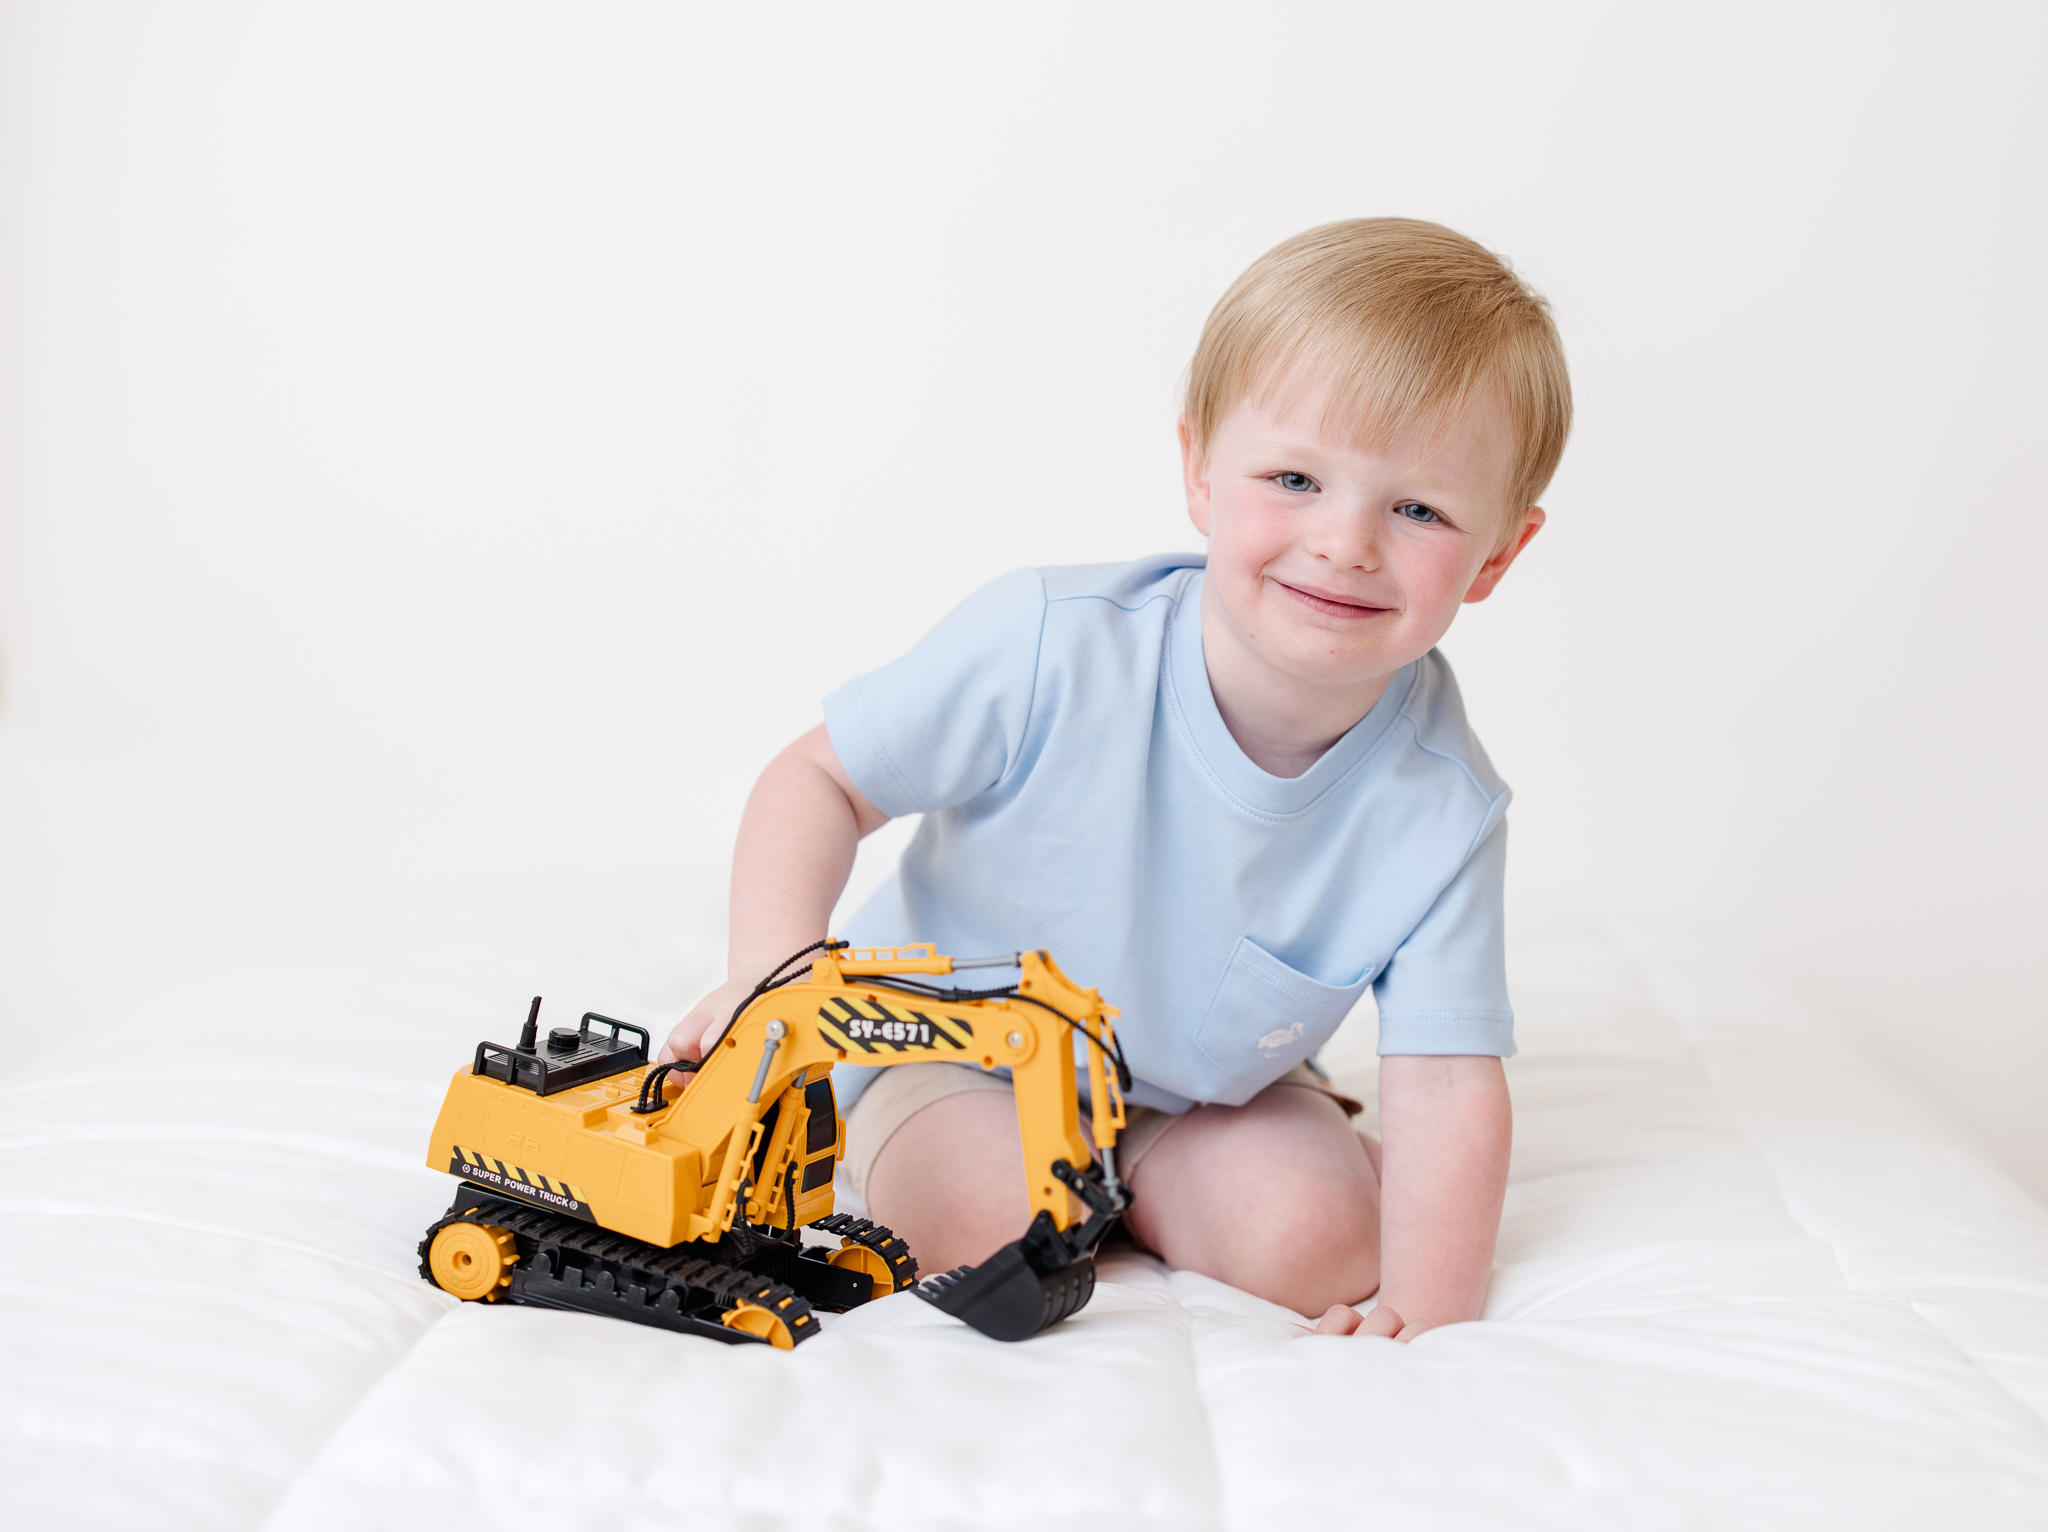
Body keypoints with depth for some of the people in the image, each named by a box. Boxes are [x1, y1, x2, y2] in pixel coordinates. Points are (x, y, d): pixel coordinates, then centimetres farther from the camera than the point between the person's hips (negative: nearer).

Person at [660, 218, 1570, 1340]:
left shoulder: (1441, 810, -22)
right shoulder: (1051, 650, -29)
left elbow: (1446, 1082, -19)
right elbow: (819, 778, -17)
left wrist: (1425, 1309, -32)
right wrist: (774, 971, -33)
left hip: (1201, 1085, 3)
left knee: (1317, 1242, -19)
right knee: (990, 1228, -27)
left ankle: (1136, 1175, 7)